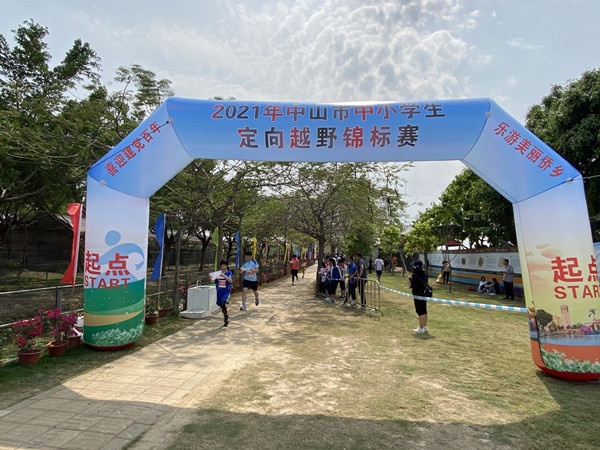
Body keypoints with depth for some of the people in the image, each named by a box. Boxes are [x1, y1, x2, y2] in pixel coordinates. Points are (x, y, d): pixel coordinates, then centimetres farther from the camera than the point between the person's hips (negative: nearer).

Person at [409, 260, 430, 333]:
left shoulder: (415, 275, -17)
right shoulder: (424, 274, 6)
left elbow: (413, 285, -20)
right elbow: (425, 283, 13)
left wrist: (410, 280, -1)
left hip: (418, 294, -8)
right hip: (425, 293, 8)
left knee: (420, 311, -2)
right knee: (424, 310, 16)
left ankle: (421, 328, 3)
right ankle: (425, 327, 26)